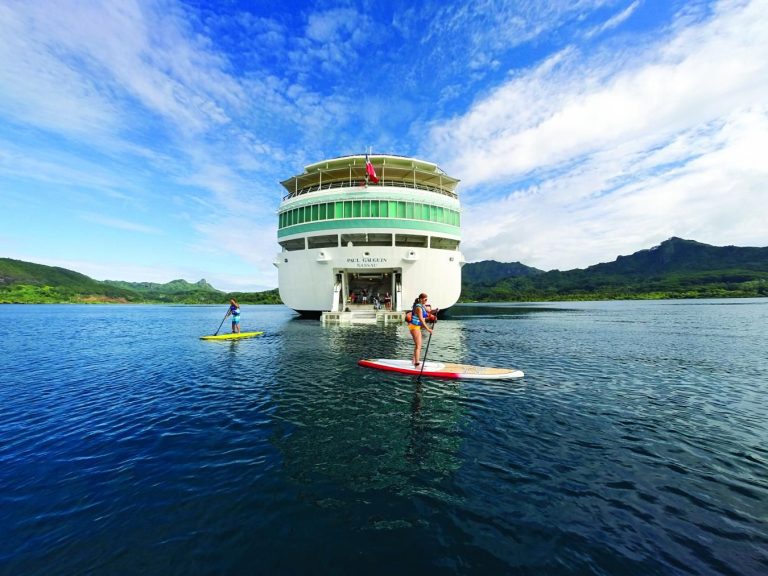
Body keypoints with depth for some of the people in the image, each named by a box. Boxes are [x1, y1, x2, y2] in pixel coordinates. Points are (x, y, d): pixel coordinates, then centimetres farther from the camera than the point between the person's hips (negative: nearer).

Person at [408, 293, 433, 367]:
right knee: (418, 346, -10)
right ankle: (417, 364, -8)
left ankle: (414, 361, 34)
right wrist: (428, 329, -27)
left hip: (417, 326, 10)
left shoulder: (422, 306, 9)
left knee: (418, 344, 20)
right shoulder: (418, 307, -21)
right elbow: (421, 320, -26)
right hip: (414, 326, -10)